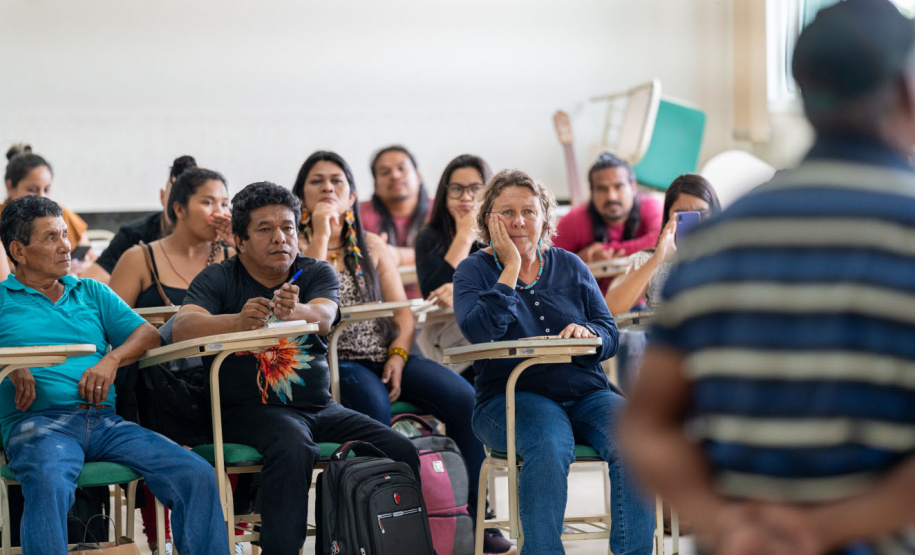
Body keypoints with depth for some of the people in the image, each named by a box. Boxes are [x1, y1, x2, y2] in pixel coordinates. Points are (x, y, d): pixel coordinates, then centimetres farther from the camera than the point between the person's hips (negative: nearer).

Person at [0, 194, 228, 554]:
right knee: (48, 483, -39)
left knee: (197, 475, -17)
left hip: (105, 421, 4)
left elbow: (147, 334, 17)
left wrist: (112, 359, -3)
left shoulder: (92, 292, 27)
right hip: (38, 420, -4)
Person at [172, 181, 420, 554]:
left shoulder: (317, 274, 10)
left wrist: (297, 312, -39)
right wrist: (238, 321, -36)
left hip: (319, 407, 4)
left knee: (401, 453, -15)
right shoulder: (219, 279, 3)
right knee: (293, 448, -36)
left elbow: (324, 317, -13)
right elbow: (182, 327, -16)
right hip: (251, 408, -4)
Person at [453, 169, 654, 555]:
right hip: (512, 396, -3)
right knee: (550, 446, -37)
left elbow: (610, 336, 11)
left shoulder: (570, 266, 16)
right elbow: (479, 331, -15)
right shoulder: (474, 271, 6)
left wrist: (587, 332, -13)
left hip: (585, 393, 3)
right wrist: (511, 268, -10)